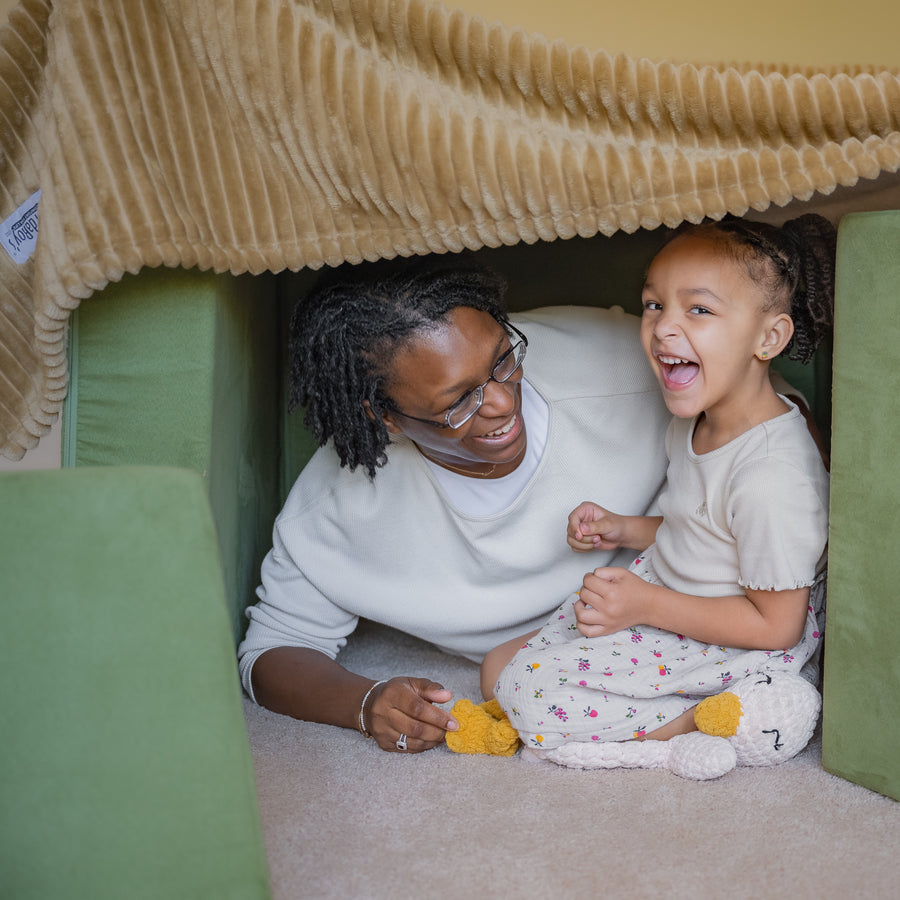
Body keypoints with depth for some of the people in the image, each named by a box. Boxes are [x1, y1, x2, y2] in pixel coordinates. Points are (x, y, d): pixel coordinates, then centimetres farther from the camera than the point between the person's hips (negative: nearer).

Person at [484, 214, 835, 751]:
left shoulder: (771, 474, -29)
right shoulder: (696, 421, 1)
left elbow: (777, 626, -24)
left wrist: (647, 605, -23)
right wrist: (626, 529, 2)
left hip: (734, 647, -9)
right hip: (667, 595, 9)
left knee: (530, 694, -19)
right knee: (501, 666, 5)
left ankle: (699, 718, -10)